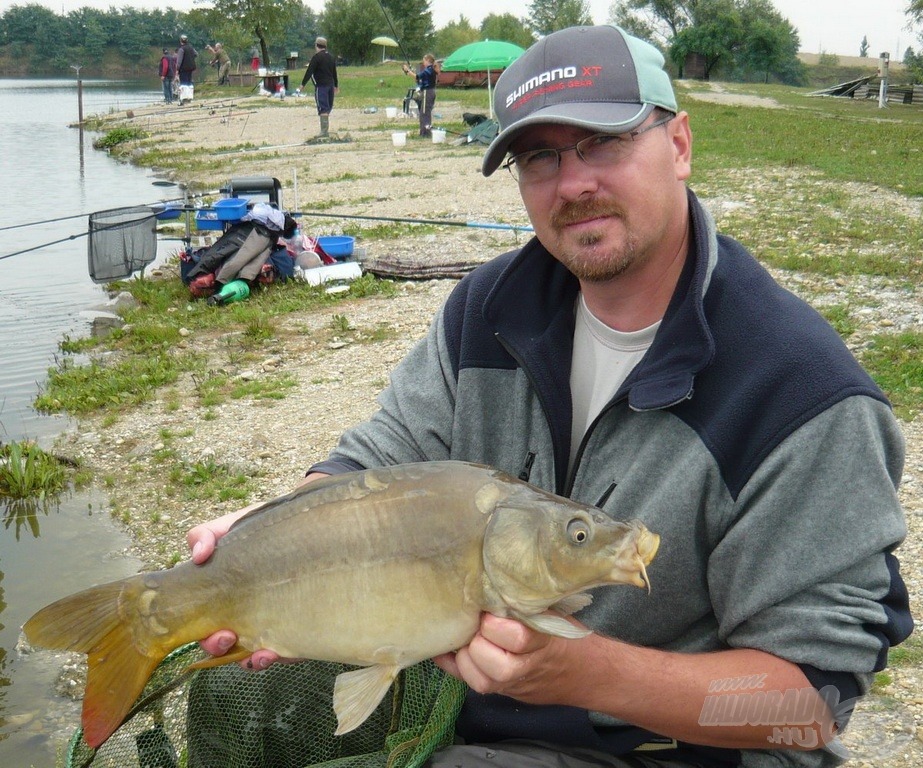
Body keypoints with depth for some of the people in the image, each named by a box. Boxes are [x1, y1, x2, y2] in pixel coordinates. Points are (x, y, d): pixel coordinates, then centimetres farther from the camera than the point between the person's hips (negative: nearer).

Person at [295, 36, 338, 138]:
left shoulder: (316, 57, -11)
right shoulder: (331, 57, 14)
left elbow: (309, 72, -14)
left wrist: (303, 84, -10)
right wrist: (336, 85, 33)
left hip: (320, 86, -8)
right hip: (330, 85, 8)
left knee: (323, 108, -11)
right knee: (328, 107, 15)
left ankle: (324, 131, -16)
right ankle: (326, 129, 22)